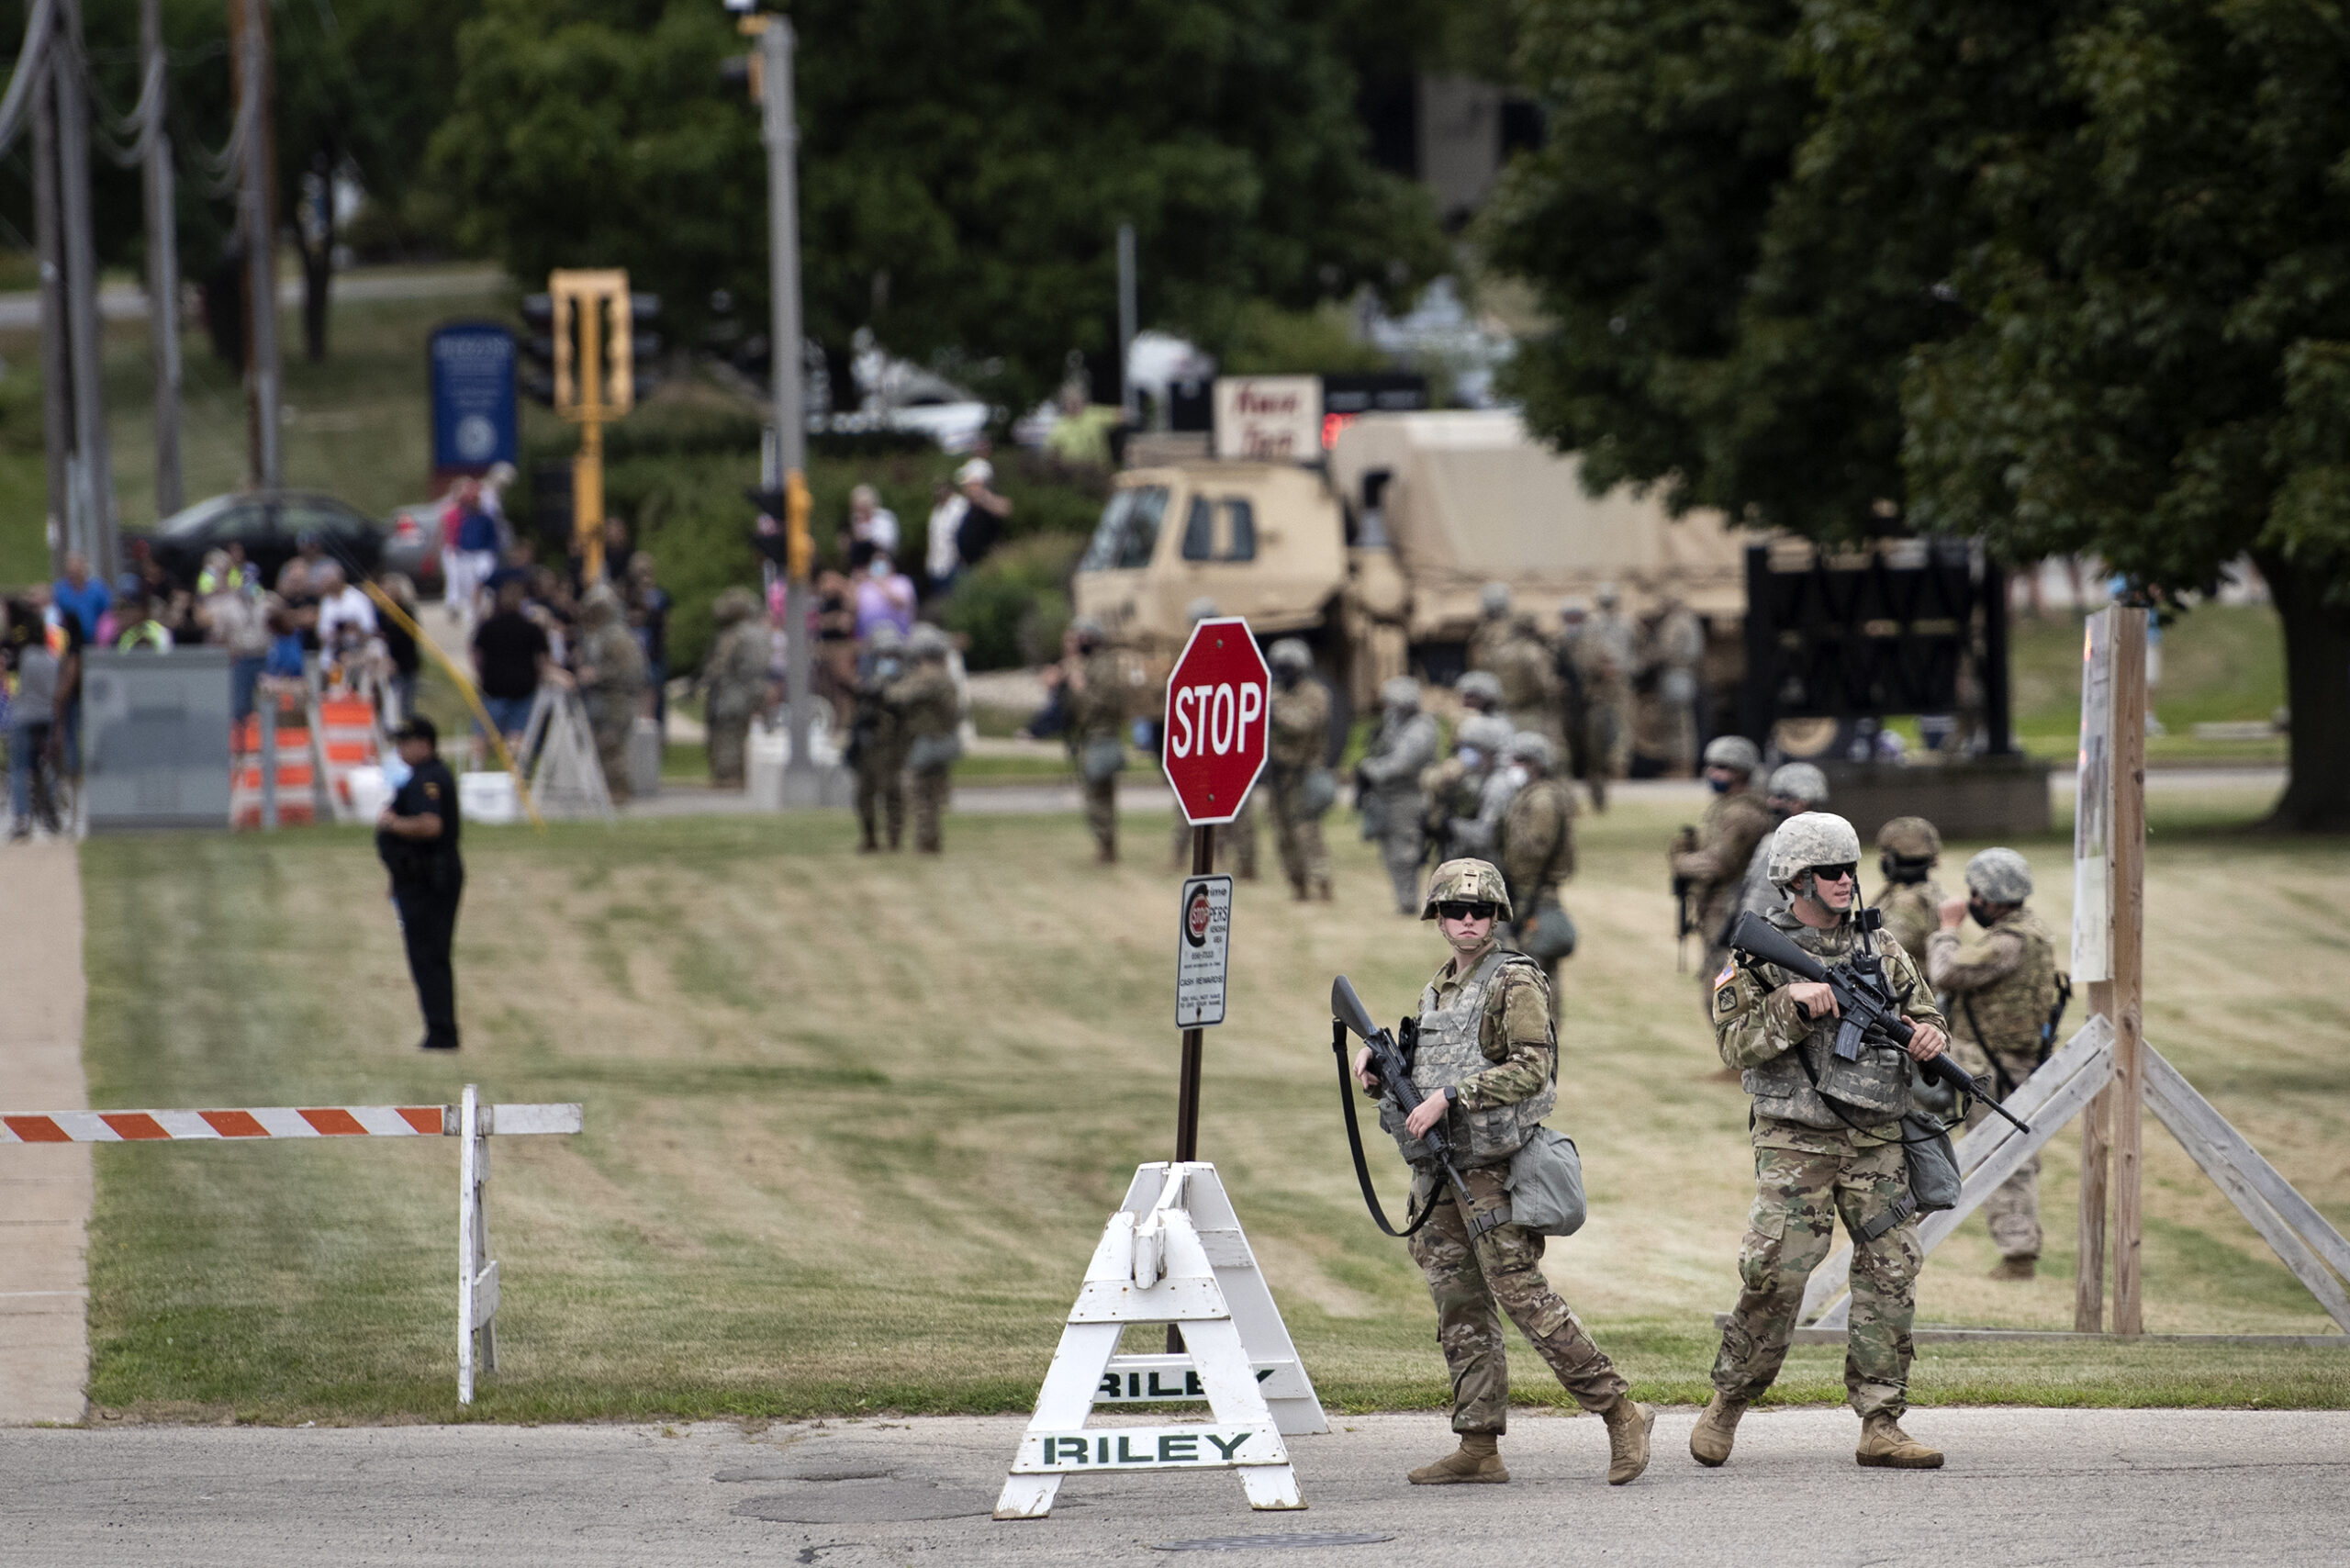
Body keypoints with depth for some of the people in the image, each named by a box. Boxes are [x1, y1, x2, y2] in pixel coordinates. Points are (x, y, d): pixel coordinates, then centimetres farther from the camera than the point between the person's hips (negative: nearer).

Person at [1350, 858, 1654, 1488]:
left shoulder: (1516, 981, -7)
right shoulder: (1436, 991, 17)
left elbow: (1530, 1070, -16)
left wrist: (1449, 1097, -20)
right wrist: (1377, 1065, 5)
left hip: (1494, 1168, -8)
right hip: (1439, 1169, 8)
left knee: (1522, 1295, -13)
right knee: (1460, 1312, 6)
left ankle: (1620, 1413, -7)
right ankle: (1479, 1448, 8)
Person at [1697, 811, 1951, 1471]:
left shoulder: (1879, 948, 12)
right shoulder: (1758, 954, -1)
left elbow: (1924, 1013, 19)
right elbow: (1736, 1045, -9)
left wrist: (1929, 1038, -4)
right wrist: (1795, 1004, -22)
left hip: (1876, 1142, 4)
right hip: (1796, 1142, -4)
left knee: (1891, 1275, -2)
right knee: (1775, 1276, -11)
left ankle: (1880, 1426, 2)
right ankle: (1727, 1405, 8)